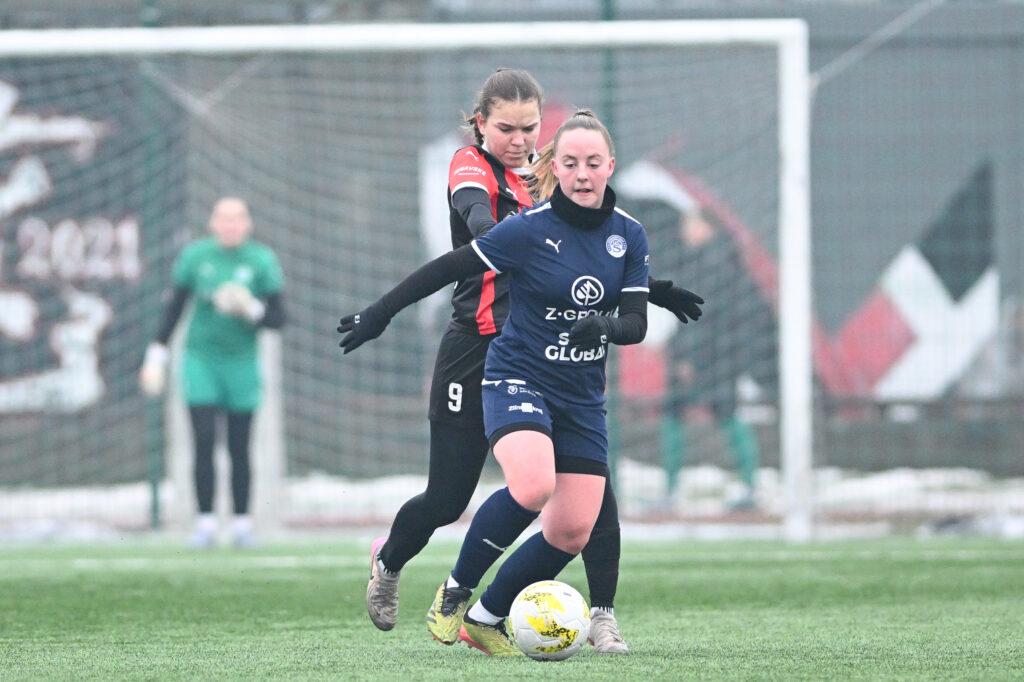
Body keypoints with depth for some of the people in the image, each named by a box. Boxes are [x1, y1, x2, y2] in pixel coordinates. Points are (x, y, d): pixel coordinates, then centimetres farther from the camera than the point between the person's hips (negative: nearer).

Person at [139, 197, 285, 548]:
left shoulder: (261, 261, -4)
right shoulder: (196, 256, -1)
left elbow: (277, 318, -1)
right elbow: (173, 308, 8)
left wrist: (249, 309, -21)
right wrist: (156, 357, 5)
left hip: (241, 362, 0)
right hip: (200, 360, 0)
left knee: (239, 449, 3)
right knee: (204, 442, -9)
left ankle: (242, 524, 12)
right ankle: (206, 522, -5)